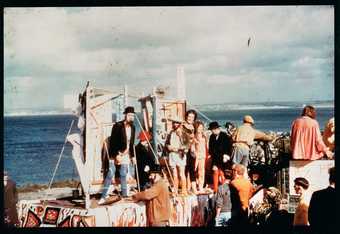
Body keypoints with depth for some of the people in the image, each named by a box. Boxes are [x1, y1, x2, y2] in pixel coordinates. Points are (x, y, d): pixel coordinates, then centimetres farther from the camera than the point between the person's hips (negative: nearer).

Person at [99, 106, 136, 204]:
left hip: (126, 154, 5)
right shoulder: (118, 126, -12)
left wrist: (132, 156, 14)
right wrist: (116, 155, -18)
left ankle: (124, 195, 10)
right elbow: (112, 141, -15)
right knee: (110, 174, -6)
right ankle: (104, 196, -3)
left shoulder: (132, 127, 7)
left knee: (123, 175, 6)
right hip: (115, 154, -5)